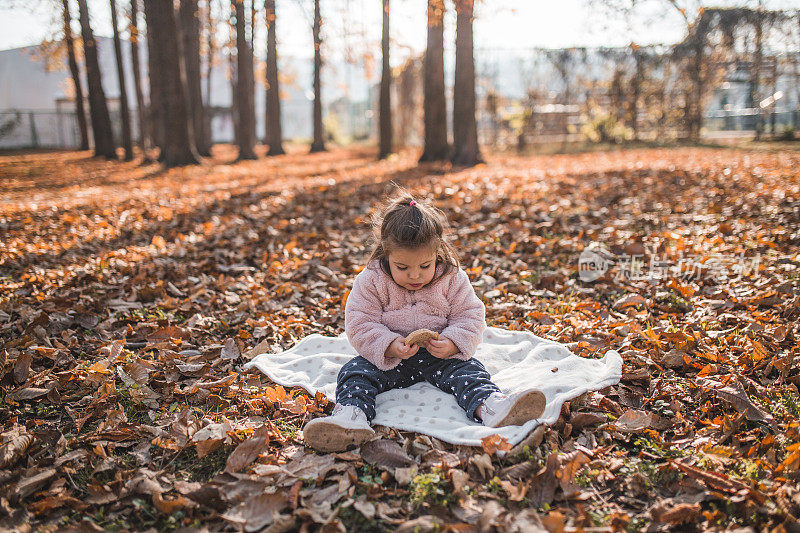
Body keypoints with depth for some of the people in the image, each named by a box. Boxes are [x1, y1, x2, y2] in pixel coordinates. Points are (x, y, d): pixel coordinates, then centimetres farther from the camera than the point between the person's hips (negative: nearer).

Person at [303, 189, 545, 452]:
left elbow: (470, 317, -3)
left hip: (439, 358, 0)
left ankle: (490, 406, -48)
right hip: (388, 358, 0)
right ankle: (350, 414, -48)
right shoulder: (370, 282, -9)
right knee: (355, 371, -23)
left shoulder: (452, 278, -6)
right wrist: (389, 346, -29)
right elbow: (359, 326, -11)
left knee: (468, 369, -25)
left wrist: (452, 344, -24)